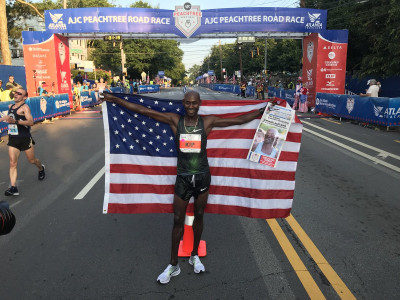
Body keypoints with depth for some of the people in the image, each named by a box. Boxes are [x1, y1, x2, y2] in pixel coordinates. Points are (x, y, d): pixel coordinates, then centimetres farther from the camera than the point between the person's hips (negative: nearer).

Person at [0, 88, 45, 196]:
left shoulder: (25, 107, -11)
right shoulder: (10, 106, 12)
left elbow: (31, 122, -26)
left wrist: (15, 121, -35)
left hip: (25, 138, -5)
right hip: (12, 139, 6)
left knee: (32, 160, 11)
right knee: (13, 163, -6)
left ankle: (41, 168, 45)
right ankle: (13, 187, -8)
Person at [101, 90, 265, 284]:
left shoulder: (208, 122, -4)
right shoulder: (175, 120, -4)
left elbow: (239, 120, 0)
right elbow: (143, 110, -3)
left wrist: (263, 111, 0)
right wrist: (115, 100, -3)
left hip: (202, 177, 1)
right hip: (182, 178, 0)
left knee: (199, 217, 15)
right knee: (178, 221, 7)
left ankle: (194, 256, 36)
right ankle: (173, 265, 22)